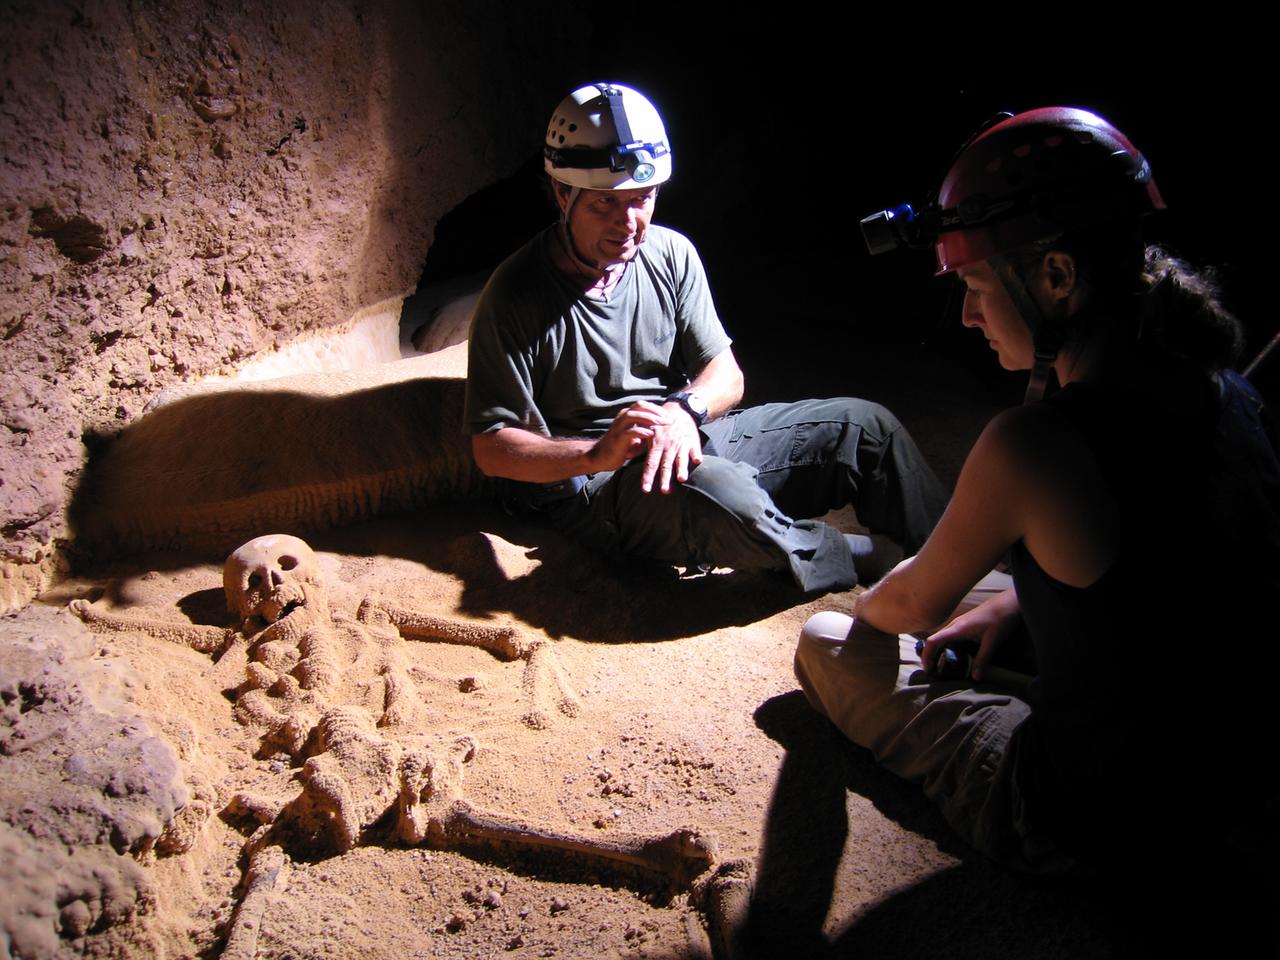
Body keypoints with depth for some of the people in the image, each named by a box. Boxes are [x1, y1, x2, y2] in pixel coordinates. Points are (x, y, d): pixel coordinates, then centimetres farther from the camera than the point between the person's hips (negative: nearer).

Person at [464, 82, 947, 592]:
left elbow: (725, 373, 3)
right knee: (716, 491, -39)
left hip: (690, 439, 7)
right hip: (591, 489, -6)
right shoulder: (514, 296, -14)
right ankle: (863, 559, -10)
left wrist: (684, 411, -21)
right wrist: (594, 455, -31)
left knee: (868, 426, 0)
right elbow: (492, 448, -14)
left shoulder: (671, 253, 1)